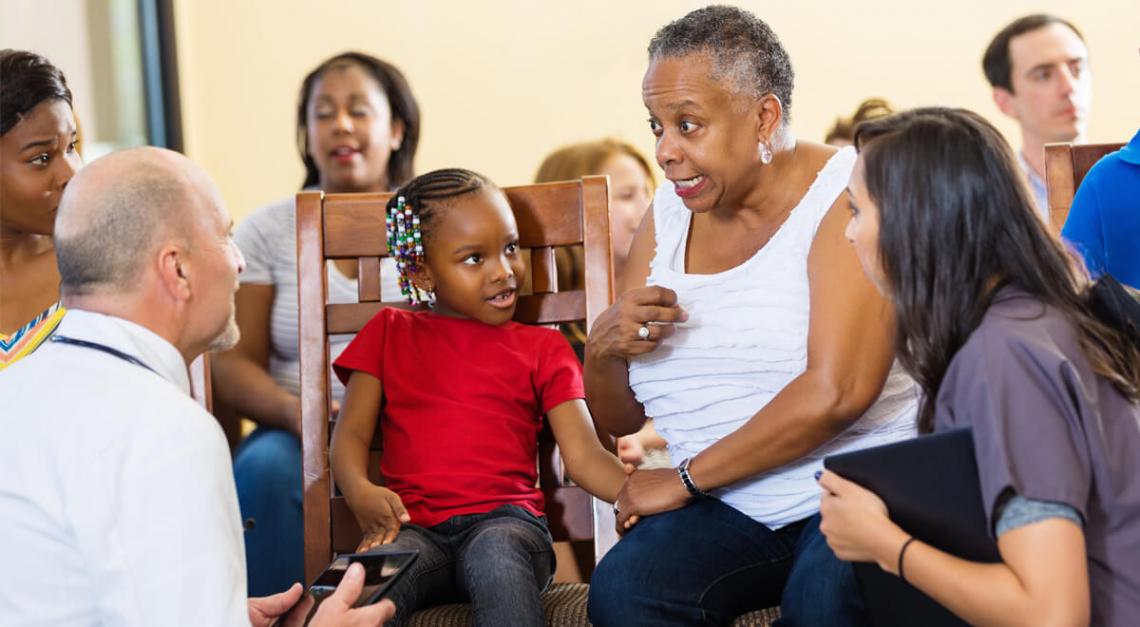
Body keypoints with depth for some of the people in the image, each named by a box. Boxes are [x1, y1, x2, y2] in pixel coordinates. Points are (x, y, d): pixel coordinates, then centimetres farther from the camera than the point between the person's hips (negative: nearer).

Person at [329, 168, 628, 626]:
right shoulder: (390, 334, 21)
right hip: (415, 526, 0)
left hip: (506, 519, 0)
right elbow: (351, 432, 12)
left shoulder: (542, 348, 18)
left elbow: (583, 454, 7)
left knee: (496, 559, -37)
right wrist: (360, 493, -13)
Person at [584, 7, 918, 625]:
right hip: (727, 510, 5)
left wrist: (684, 478, -12)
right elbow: (619, 421, 17)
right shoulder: (667, 216, 11)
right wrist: (603, 348, -7)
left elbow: (836, 393, -20)